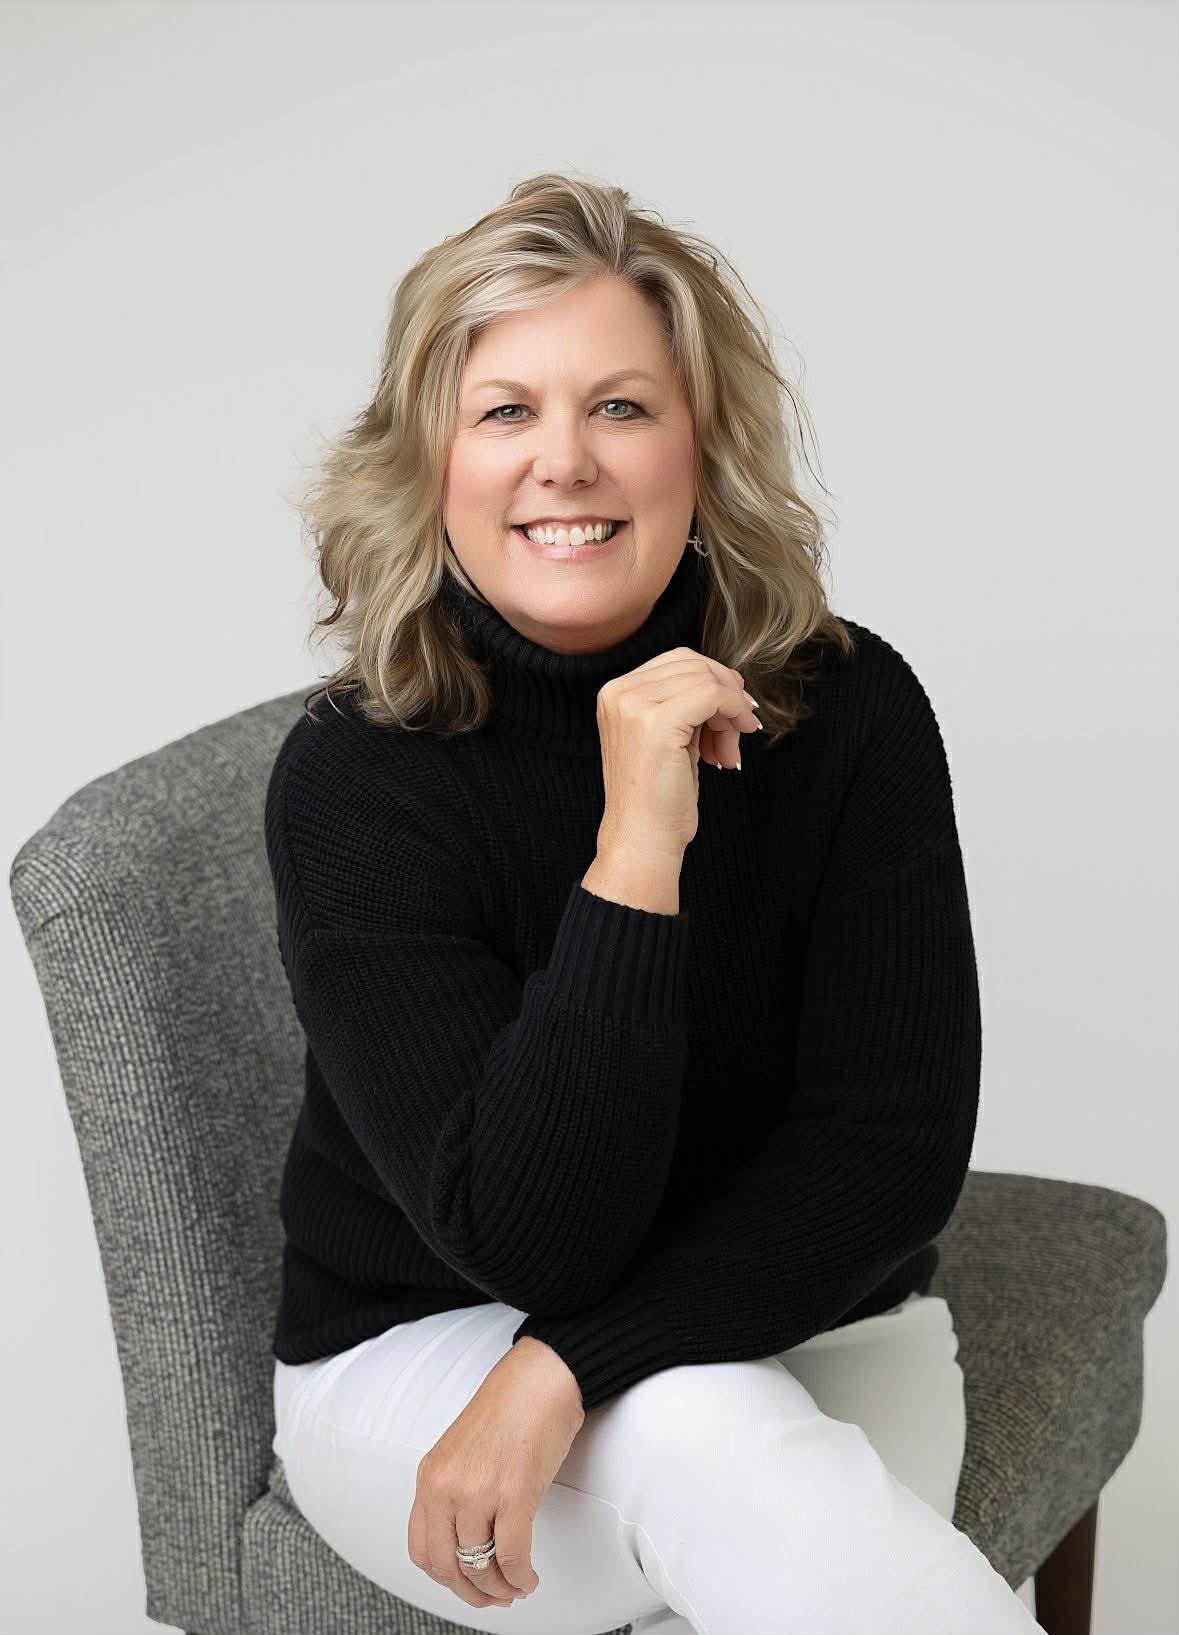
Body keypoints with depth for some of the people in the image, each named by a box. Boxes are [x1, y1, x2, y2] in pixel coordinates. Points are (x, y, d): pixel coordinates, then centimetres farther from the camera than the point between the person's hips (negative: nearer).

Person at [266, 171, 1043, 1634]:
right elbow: (525, 1236, -25)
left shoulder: (853, 712, -12)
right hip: (418, 1353, -1)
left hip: (800, 1339, 2)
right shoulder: (353, 779, -17)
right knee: (694, 1439, -34)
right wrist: (636, 845, -34)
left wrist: (575, 1365, -23)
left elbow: (895, 1149, -14)